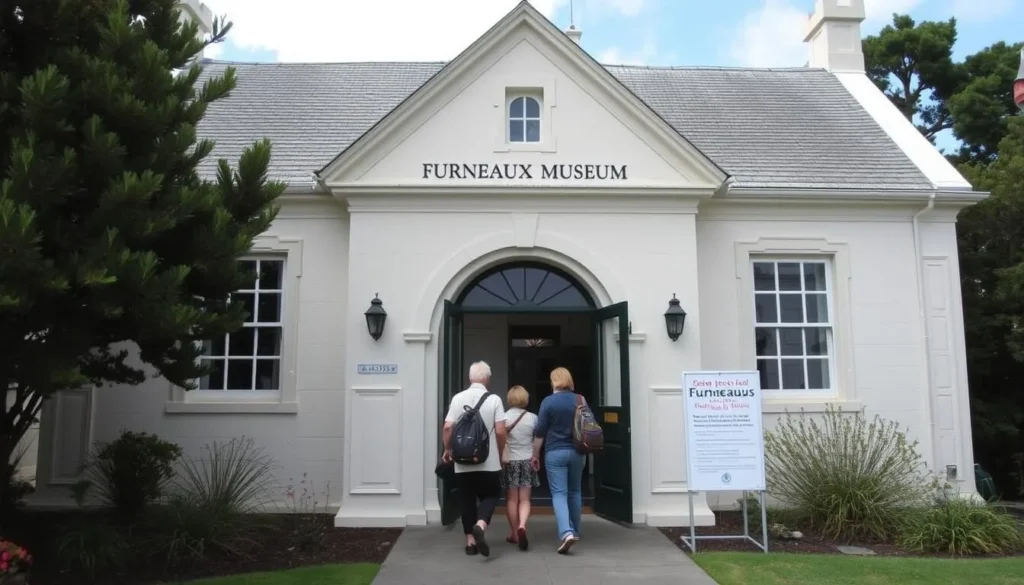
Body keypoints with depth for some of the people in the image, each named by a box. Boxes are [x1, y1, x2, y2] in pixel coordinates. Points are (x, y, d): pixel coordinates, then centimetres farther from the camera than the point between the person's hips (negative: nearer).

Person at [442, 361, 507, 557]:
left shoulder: (458, 398, -1)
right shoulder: (494, 399, -7)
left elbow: (448, 427, -6)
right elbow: (500, 431, -10)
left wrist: (447, 449, 10)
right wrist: (500, 453, 6)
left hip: (463, 461, 2)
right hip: (488, 461, -2)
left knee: (468, 499, 13)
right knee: (491, 495, 12)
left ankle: (470, 541, 14)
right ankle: (480, 526, -13)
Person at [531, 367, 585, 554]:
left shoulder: (548, 401, -8)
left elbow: (540, 431, -7)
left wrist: (535, 455, 3)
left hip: (555, 452, -4)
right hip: (576, 452, 4)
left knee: (559, 493, -3)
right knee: (575, 491, 18)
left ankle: (566, 532, -21)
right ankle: (575, 531, 29)